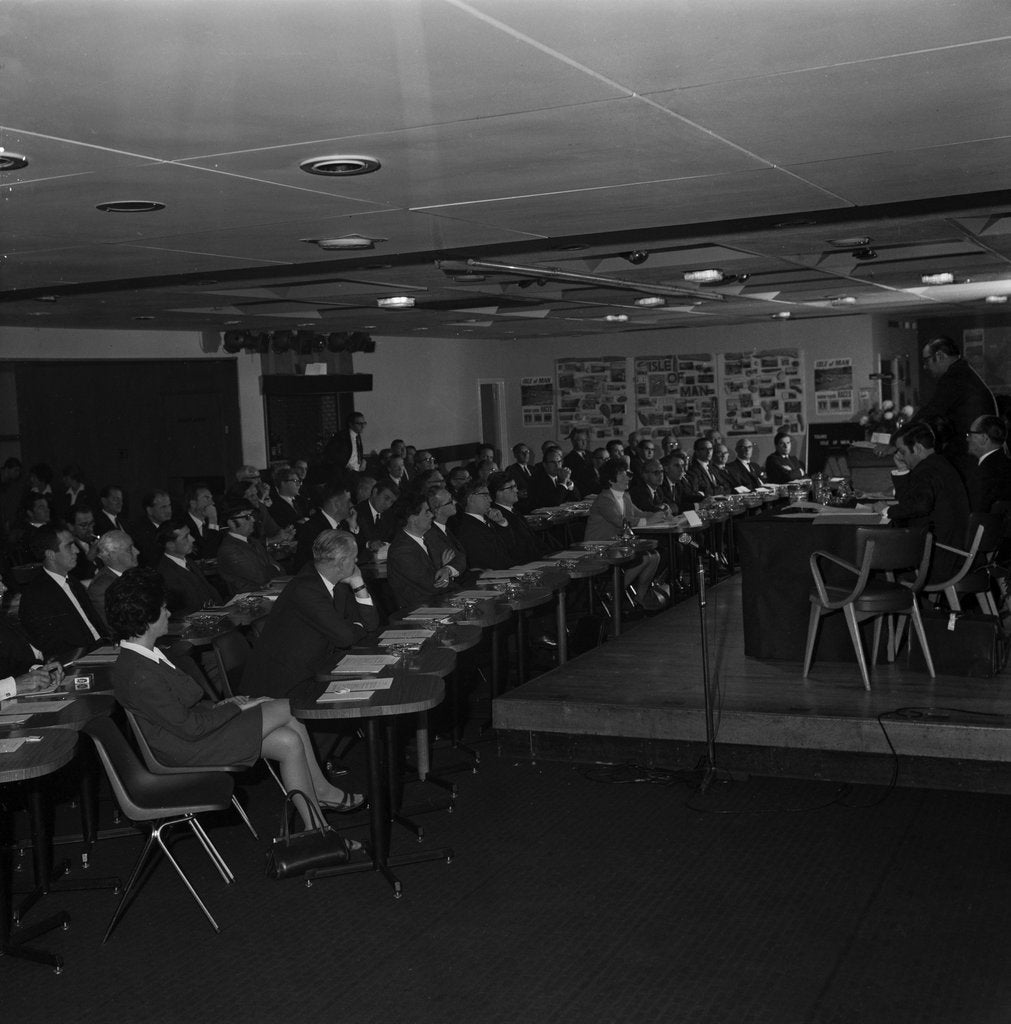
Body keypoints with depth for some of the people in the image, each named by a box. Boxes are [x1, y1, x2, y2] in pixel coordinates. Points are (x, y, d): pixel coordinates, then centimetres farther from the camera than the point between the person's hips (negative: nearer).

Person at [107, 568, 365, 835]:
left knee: (290, 741, -2)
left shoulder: (144, 655, 2)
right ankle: (320, 790, 10)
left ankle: (315, 831, 8)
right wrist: (236, 708, -12)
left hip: (194, 725, 9)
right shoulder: (139, 677, -29)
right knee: (285, 710, -8)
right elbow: (190, 728, -23)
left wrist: (219, 706, 1)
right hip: (187, 751, -9)